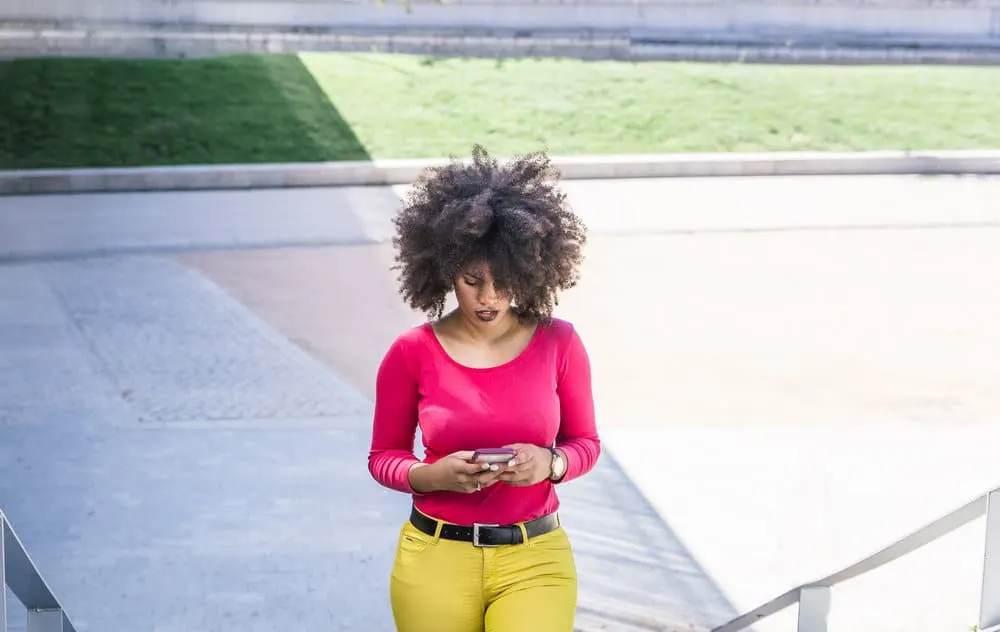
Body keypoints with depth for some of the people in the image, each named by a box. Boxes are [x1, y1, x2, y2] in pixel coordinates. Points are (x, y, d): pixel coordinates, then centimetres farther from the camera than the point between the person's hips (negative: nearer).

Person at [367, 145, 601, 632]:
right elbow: (383, 457, 3)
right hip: (436, 557, 0)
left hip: (534, 556, 0)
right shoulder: (412, 353, -6)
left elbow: (585, 443, 7)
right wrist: (433, 475, -17)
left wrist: (549, 463, -14)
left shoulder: (559, 343, -4)